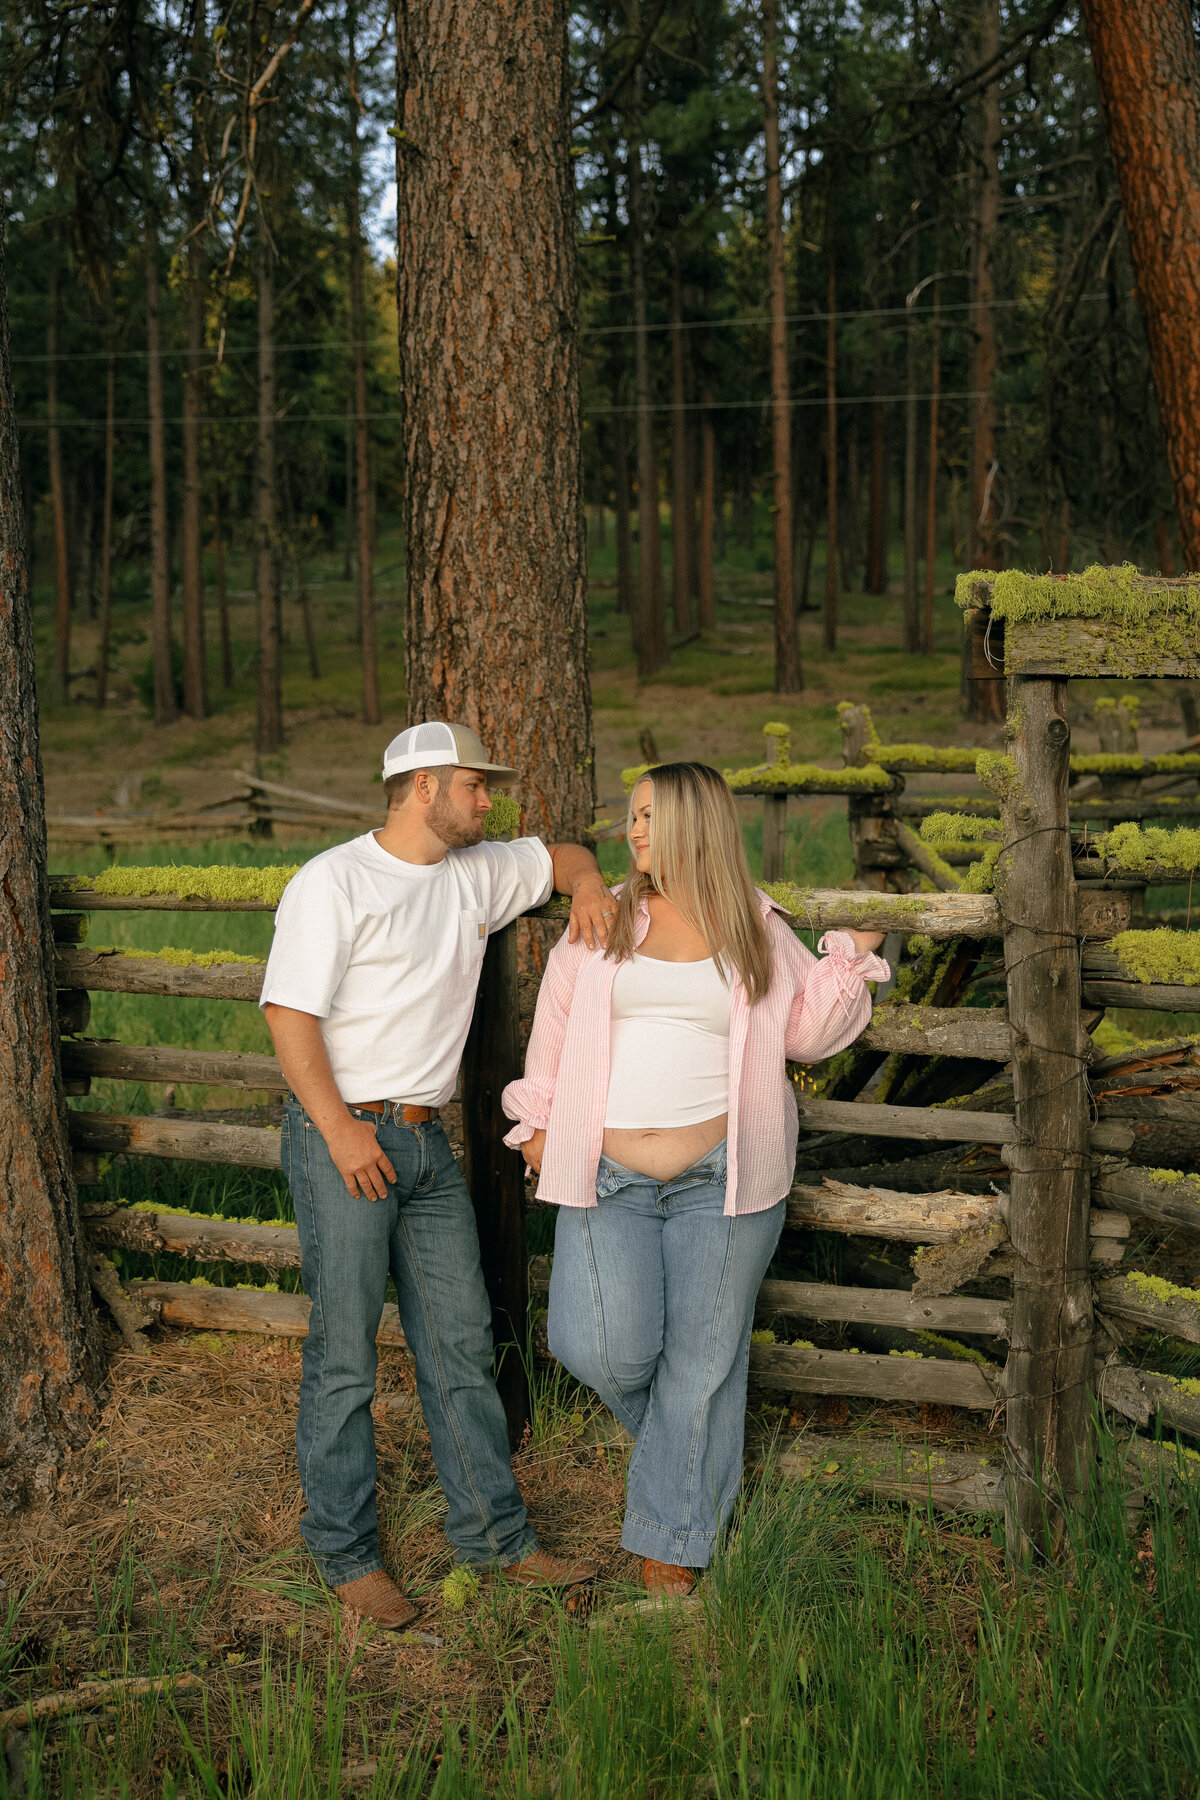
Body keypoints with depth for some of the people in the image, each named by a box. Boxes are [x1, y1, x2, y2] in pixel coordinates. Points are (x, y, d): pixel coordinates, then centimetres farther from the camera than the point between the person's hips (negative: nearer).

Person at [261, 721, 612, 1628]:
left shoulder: (477, 873, 10)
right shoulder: (333, 882, -11)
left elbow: (560, 854, 26)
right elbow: (289, 1012, -15)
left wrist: (588, 884, 2)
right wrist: (340, 1131, -18)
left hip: (427, 1140, 7)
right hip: (344, 1138, -7)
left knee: (461, 1342, 10)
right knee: (344, 1356, 0)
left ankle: (493, 1531, 21)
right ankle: (346, 1553, 14)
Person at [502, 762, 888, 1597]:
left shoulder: (760, 932, 5)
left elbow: (807, 1031, 12)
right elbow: (555, 1021, 15)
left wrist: (853, 957, 0)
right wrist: (538, 1121, 16)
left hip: (722, 1180, -1)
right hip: (609, 1177, 1)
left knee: (701, 1362, 5)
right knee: (600, 1348, -9)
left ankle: (671, 1541, 21)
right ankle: (682, 1437, 26)